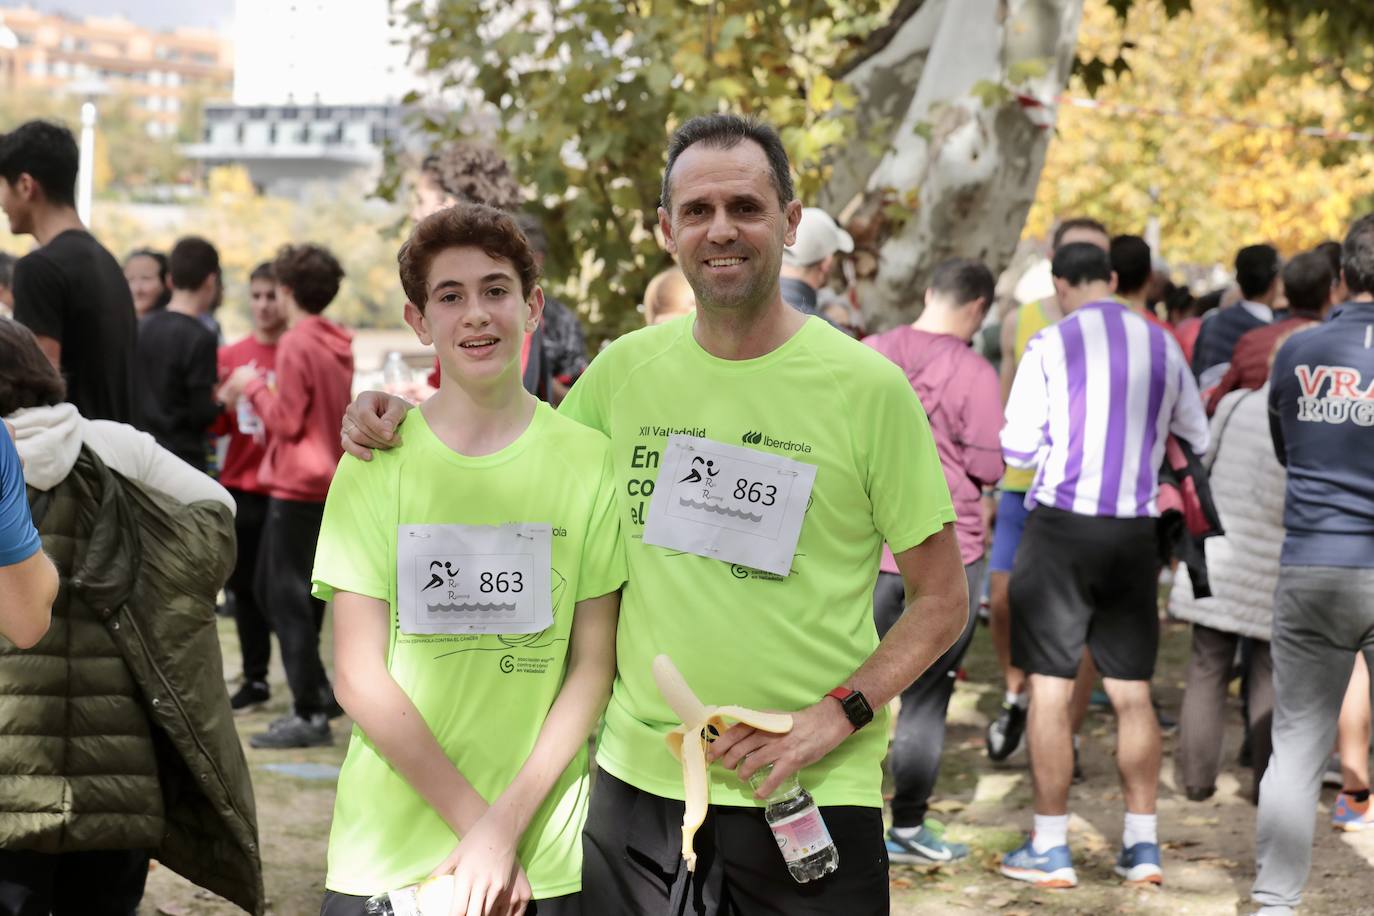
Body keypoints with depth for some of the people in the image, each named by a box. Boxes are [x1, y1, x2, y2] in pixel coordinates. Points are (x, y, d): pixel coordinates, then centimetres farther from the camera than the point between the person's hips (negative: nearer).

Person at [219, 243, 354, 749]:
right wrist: (264, 391, 12)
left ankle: (310, 715, -4)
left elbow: (287, 420, -16)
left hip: (297, 485, -9)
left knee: (287, 598, -4)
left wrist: (253, 387, -3)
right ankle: (317, 692, 20)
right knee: (273, 590, 18)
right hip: (326, 481, 9)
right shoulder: (336, 343, 10)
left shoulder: (296, 344, -15)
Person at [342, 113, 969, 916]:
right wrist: (400, 419, 2)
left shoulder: (868, 387, -6)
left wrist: (837, 715, -13)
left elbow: (944, 601, -1)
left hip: (810, 793, -3)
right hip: (640, 780, 3)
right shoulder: (625, 369, 3)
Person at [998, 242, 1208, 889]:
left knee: (1050, 689, 2)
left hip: (1061, 527, -4)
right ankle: (1142, 845, 12)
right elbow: (1197, 442, 14)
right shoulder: (1162, 345, 7)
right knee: (1132, 694, 11)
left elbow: (1016, 451, -7)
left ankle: (1050, 849, 4)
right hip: (1136, 532, 4)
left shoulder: (1050, 346, -6)